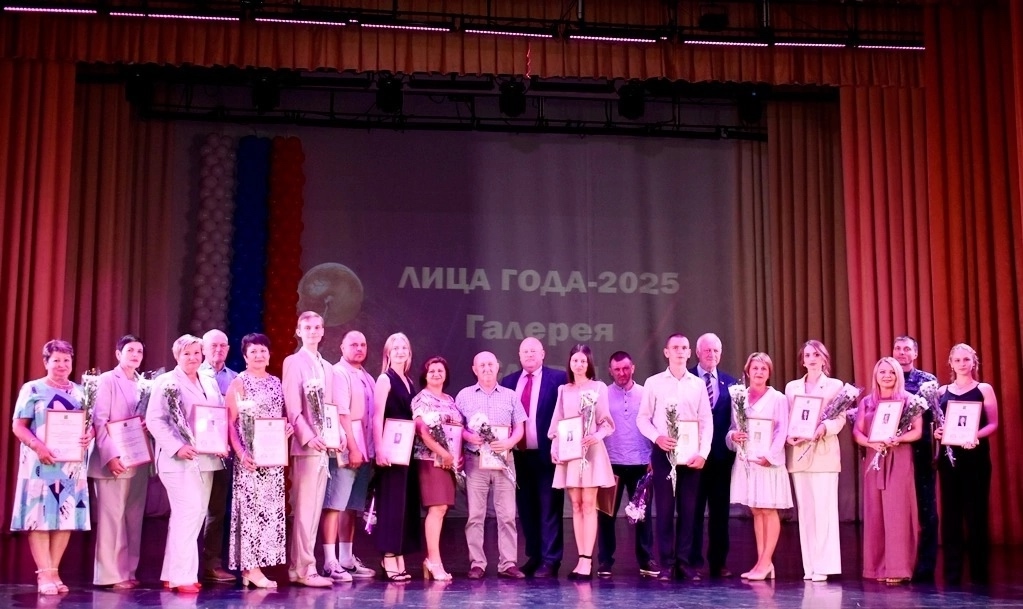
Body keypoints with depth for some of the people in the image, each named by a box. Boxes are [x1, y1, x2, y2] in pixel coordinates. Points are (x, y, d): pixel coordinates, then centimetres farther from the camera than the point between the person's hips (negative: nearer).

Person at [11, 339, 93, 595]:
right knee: (39, 516, -6)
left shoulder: (81, 392, 14)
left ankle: (54, 571, 10)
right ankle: (44, 573, -2)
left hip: (72, 463, 4)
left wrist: (89, 435, -10)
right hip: (41, 462, -4)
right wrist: (38, 446, -19)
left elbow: (91, 423, 14)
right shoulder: (32, 389, 2)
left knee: (67, 516, 2)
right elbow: (19, 426, -4)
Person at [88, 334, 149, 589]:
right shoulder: (107, 380, -3)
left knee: (134, 517, 7)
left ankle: (128, 571, 13)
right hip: (114, 460, -6)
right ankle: (110, 575, 0)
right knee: (112, 516, -4)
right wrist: (110, 455, -18)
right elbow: (99, 421, -9)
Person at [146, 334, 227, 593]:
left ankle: (172, 573, 17)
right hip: (180, 460, -7)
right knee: (188, 512, -14)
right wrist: (177, 447, -19)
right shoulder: (166, 382, -3)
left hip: (206, 459, 7)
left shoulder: (210, 383, 15)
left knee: (196, 514, 8)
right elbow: (154, 420, -10)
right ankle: (182, 576, -8)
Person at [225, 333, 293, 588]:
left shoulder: (276, 382, 13)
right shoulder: (238, 383, -3)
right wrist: (241, 453, -18)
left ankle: (254, 565, 12)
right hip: (250, 458, -6)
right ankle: (250, 567, -2)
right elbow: (230, 422, -8)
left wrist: (289, 427, -4)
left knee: (271, 509, 5)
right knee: (251, 508, -6)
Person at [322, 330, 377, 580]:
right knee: (334, 504, -7)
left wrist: (370, 449, 12)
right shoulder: (337, 373, -4)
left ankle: (347, 559, 16)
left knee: (352, 506, 11)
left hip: (363, 449, 8)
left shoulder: (367, 378, 19)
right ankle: (330, 562, -8)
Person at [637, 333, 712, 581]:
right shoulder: (653, 383, 4)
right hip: (663, 452, -2)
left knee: (688, 510, 3)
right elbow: (643, 418, 3)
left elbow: (707, 421, 5)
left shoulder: (698, 384, 7)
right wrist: (657, 437, -14)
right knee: (664, 509, -1)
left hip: (691, 454, 2)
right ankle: (666, 564, 4)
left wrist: (703, 453, -5)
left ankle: (683, 563, 9)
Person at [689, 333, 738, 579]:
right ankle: (693, 562, 11)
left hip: (721, 455, 4)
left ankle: (718, 563, 17)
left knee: (720, 511, 9)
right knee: (693, 510, 3)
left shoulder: (730, 382, 11)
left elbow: (735, 418, 7)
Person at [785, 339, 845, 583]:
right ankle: (809, 565, 7)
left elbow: (841, 419, -2)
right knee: (805, 510, 3)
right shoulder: (792, 387, 15)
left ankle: (823, 566, -6)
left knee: (824, 509, -7)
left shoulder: (835, 385, 6)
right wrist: (788, 435, -8)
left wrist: (824, 428, -20)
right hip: (798, 453, 3)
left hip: (824, 453, -3)